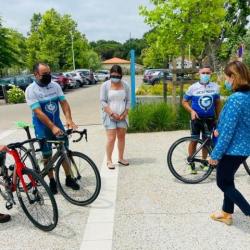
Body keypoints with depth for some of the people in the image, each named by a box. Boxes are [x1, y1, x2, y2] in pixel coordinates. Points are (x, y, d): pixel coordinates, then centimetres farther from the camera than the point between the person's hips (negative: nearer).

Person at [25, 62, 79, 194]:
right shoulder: (31, 90, -15)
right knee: (47, 156, 8)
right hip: (43, 128, -4)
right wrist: (52, 127, -30)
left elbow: (64, 102, -6)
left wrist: (69, 119, -24)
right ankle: (52, 181, 26)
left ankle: (68, 178, 25)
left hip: (57, 123, 4)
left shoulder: (55, 86, -1)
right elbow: (38, 112, -22)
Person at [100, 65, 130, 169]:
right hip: (109, 116, -3)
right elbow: (103, 102, -7)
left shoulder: (125, 85, 5)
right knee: (111, 138, -7)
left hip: (122, 116, 4)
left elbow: (128, 101, 7)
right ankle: (109, 160, 5)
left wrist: (124, 114, -5)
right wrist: (112, 113, -15)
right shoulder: (105, 85, -4)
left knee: (121, 137, 9)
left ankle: (121, 158, 23)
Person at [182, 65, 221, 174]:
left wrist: (217, 117, 11)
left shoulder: (215, 87, 0)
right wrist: (191, 111, -17)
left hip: (209, 119, 3)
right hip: (196, 118, -2)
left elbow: (217, 102, 10)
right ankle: (192, 164, 15)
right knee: (194, 141, 1)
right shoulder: (193, 87, -7)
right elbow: (184, 102, -1)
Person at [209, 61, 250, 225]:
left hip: (233, 148, -9)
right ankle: (227, 213, 36)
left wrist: (215, 154, -17)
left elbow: (228, 131, -25)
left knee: (223, 183, 10)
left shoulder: (236, 99, -25)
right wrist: (219, 129, 22)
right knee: (228, 180, 22)